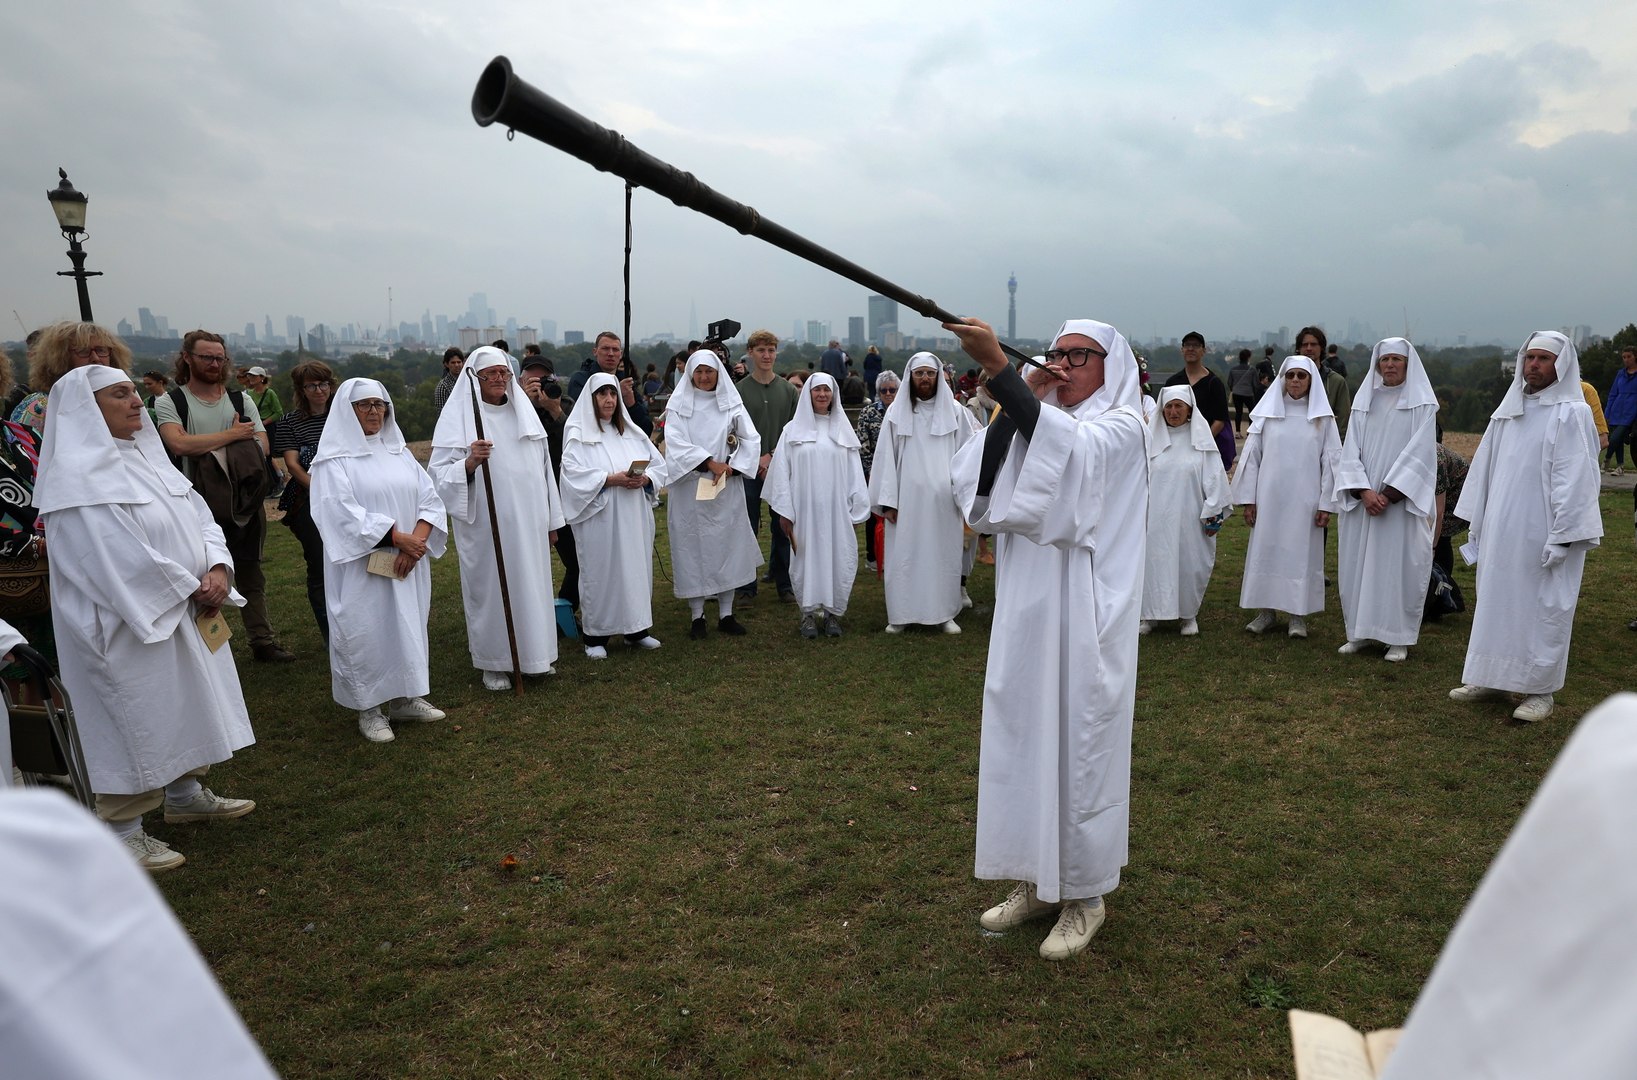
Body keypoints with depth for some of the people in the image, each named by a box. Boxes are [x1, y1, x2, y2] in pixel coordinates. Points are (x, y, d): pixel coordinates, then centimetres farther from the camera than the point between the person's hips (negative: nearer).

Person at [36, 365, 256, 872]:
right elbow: (119, 556, -24)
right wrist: (192, 589, -16)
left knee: (189, 705, 19)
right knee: (135, 721, 2)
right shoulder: (77, 477, -18)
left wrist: (217, 568, -11)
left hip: (185, 616, 9)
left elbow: (199, 516, 7)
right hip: (130, 626, -9)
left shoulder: (145, 457, 8)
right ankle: (123, 833, 17)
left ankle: (185, 795, 37)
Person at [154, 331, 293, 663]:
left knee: (251, 576, 11)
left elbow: (262, 446, -2)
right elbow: (179, 444, -20)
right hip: (201, 507, -3)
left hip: (245, 503, 3)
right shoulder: (170, 402, -2)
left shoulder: (240, 400, 8)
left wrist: (208, 448, -13)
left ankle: (262, 641, 19)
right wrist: (233, 435, -14)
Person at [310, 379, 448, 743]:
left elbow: (429, 499, 5)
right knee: (367, 632, 0)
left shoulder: (399, 451, 12)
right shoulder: (334, 460, -4)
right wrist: (399, 538, -20)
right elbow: (343, 512, -16)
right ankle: (370, 709, 12)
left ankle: (405, 698, 24)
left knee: (409, 627, 11)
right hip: (363, 570, -5)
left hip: (409, 565, 5)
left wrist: (417, 541, -12)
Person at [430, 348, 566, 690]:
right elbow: (440, 475, -10)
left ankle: (532, 654, 26)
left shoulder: (523, 412, 10)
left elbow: (543, 467, 14)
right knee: (490, 588, 3)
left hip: (528, 522, 5)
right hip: (486, 526, -5)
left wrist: (551, 519, 14)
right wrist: (470, 462, -30)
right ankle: (493, 663, 17)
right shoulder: (458, 416, -5)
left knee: (530, 583, 11)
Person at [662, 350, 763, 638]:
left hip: (726, 489, 2)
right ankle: (697, 616, 11)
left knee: (728, 546, 4)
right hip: (690, 490, -1)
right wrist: (710, 462, -18)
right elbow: (676, 442, -11)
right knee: (693, 548, 2)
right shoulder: (678, 405, 1)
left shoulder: (731, 403, 6)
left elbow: (751, 439, 1)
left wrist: (731, 468, -11)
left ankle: (726, 614, 13)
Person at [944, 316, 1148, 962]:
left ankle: (1085, 893, 21)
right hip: (1025, 613, 6)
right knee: (1024, 740, 12)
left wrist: (996, 366, -37)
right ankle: (1039, 882, 29)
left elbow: (1070, 448, -29)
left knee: (1080, 744, 3)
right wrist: (1012, 409, -8)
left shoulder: (1120, 428, -5)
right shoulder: (1034, 424, 13)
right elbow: (978, 489, -1)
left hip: (1083, 618, -6)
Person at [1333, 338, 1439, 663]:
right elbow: (1351, 452, 3)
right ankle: (1360, 631, 14)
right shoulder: (1363, 401, 9)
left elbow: (1417, 454, -9)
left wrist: (1388, 495, -16)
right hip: (1363, 501, 3)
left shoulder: (1422, 404, -1)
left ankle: (1399, 637, 8)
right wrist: (1364, 492, -11)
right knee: (1358, 563, 5)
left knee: (1400, 565, -1)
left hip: (1402, 502, -3)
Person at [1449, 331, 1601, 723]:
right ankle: (1493, 678, 23)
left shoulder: (1572, 414, -9)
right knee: (1496, 603, 12)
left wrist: (1561, 537, -17)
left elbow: (1575, 480, -14)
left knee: (1542, 609, 2)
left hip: (1543, 535, -6)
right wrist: (1477, 523, 12)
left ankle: (1540, 689, 13)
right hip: (1501, 531, 6)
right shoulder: (1508, 410, 9)